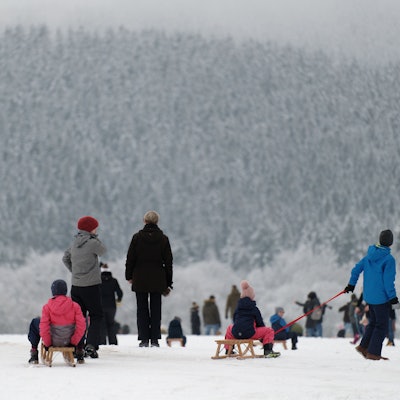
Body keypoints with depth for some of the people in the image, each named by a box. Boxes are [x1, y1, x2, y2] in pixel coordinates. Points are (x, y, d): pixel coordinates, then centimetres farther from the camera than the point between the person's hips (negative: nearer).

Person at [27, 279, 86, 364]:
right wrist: (74, 341, -3)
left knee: (35, 322, 24)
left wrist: (47, 343, -4)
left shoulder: (47, 307, -14)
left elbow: (43, 326, -17)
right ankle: (79, 355, 33)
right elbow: (81, 325, -13)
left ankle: (34, 355, 23)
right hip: (69, 341, 1)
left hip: (53, 341, -1)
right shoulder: (74, 306, -10)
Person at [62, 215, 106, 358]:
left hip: (76, 286, 6)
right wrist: (95, 238, 4)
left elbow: (65, 258, 17)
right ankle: (91, 346, -10)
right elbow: (103, 251, 3)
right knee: (96, 316, 2)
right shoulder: (92, 243, -14)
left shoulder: (75, 243, 8)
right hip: (92, 286, -6)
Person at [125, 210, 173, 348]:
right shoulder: (163, 239, 0)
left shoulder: (137, 237, -3)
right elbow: (168, 262, 4)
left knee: (142, 309, 4)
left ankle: (144, 339, 0)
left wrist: (129, 276, 12)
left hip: (140, 280, -1)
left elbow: (130, 258, 0)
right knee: (156, 309, 6)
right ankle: (155, 339, 2)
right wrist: (168, 283, 10)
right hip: (157, 280, 1)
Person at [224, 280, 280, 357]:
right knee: (269, 331, 8)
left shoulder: (238, 308, 16)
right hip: (250, 333, -5)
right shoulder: (254, 309, 4)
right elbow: (260, 322, 7)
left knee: (229, 328, 41)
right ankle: (268, 350, -8)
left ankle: (228, 350, 39)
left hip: (236, 334, 5)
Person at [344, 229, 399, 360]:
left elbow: (356, 269, 11)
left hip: (369, 296, 7)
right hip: (381, 297, -7)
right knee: (382, 325, 2)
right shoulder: (389, 259, -18)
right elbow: (388, 281, -19)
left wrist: (351, 284, 24)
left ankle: (363, 346, 19)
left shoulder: (370, 255, 4)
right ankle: (373, 353, 1)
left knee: (373, 322, 22)